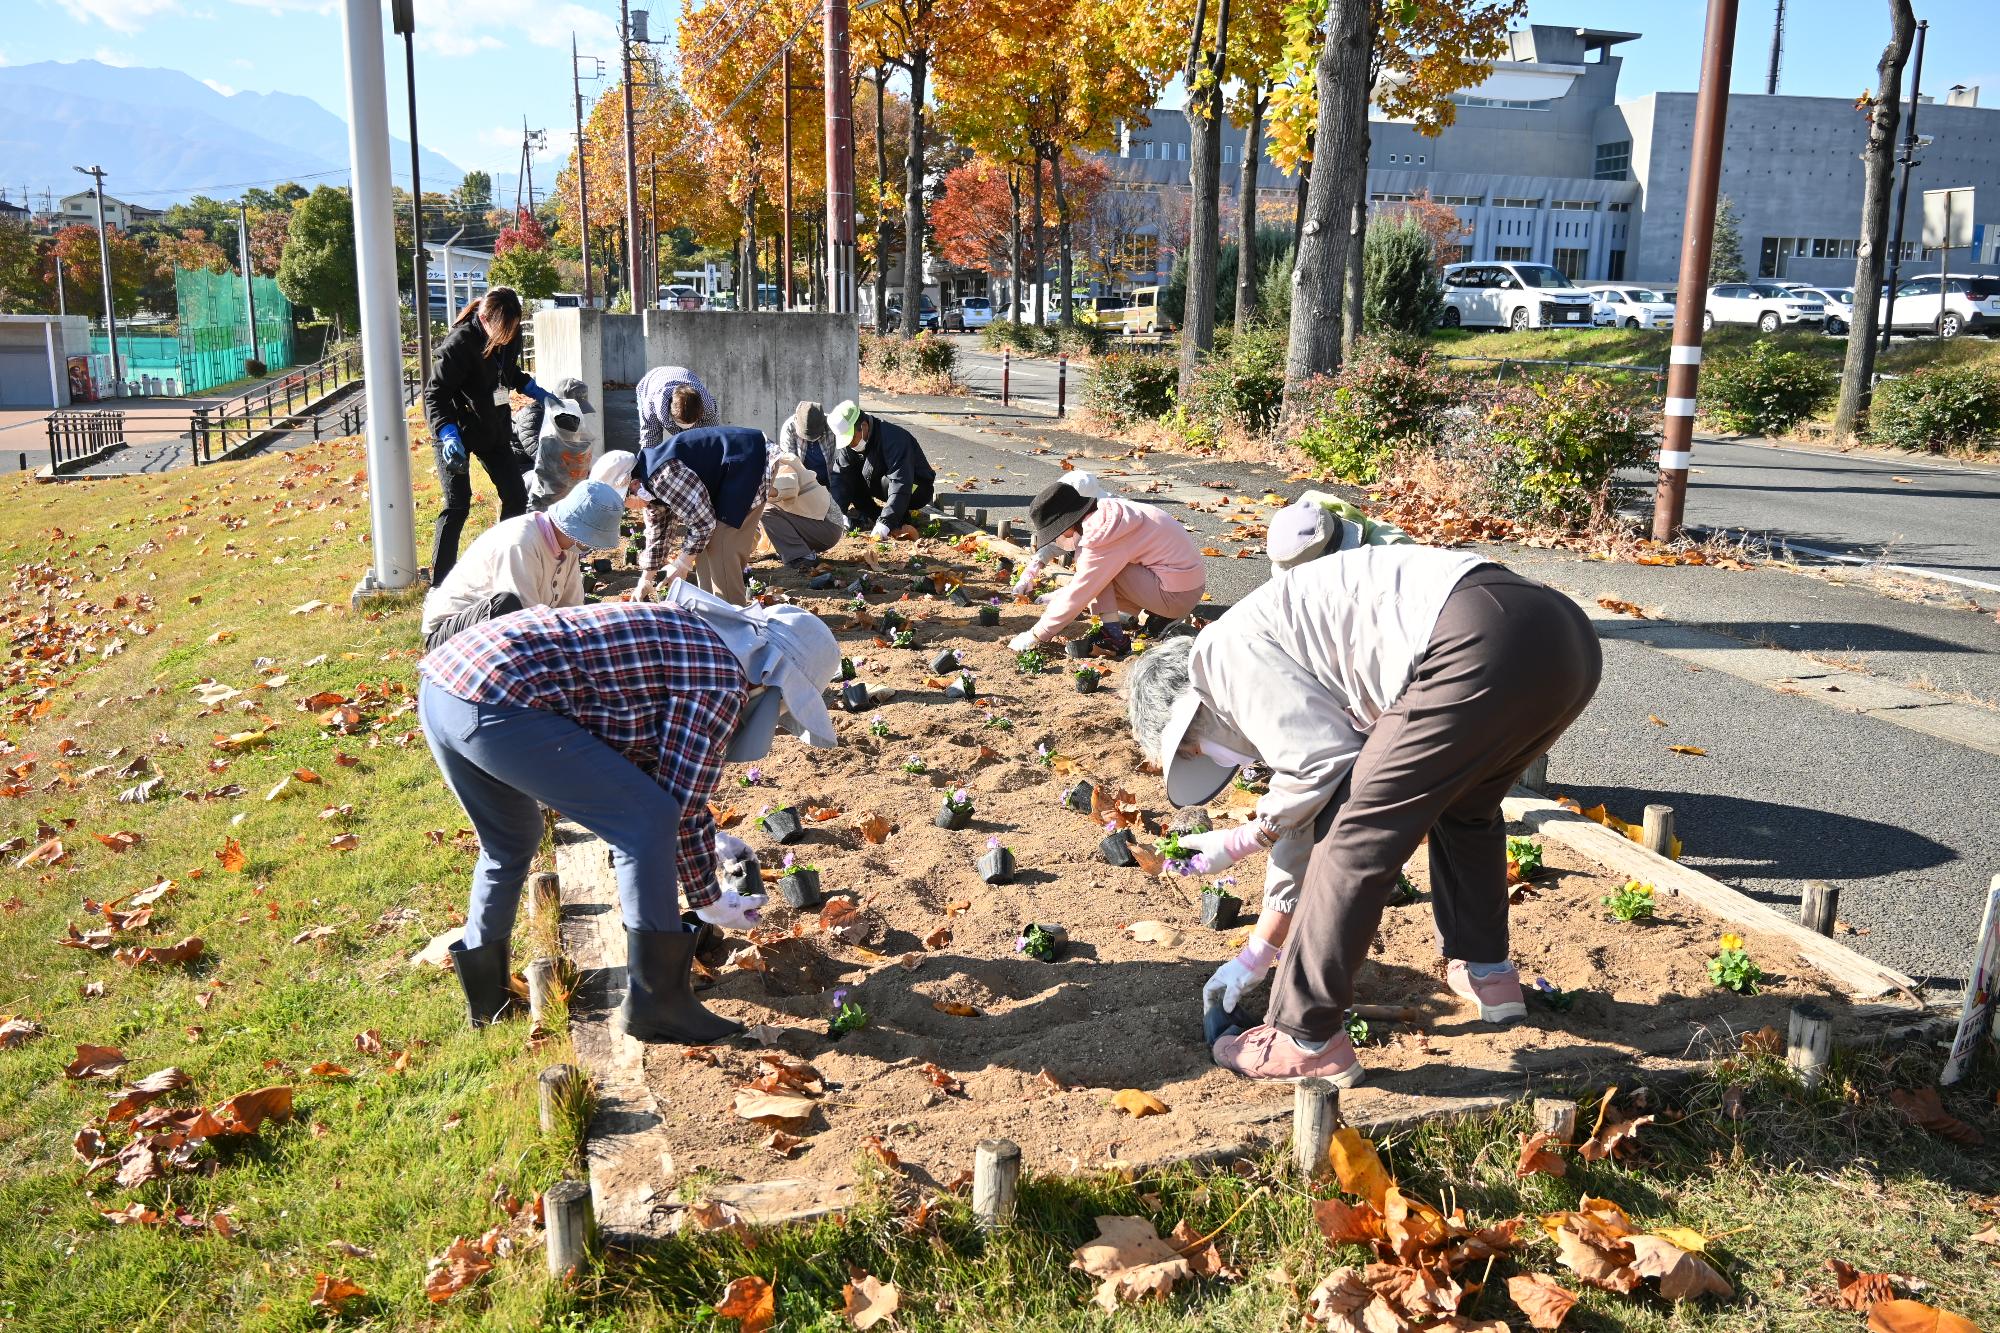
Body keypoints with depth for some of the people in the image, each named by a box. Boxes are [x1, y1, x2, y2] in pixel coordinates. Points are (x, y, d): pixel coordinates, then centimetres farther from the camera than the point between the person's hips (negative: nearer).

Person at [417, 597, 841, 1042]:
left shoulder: (684, 642, 26)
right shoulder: (723, 685, -2)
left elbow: (667, 784, 34)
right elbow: (680, 810, 0)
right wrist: (707, 900, 17)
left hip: (439, 688, 11)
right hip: (497, 703, -10)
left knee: (510, 845, 30)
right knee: (648, 821, -5)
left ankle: (485, 995, 40)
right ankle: (656, 1004, 2)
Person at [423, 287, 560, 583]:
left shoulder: (510, 334, -6)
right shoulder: (459, 344, -26)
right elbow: (434, 393, -24)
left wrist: (536, 392, 6)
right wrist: (448, 435, -36)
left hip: (493, 426, 7)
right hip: (458, 429, -7)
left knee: (516, 496, 7)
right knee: (457, 505, -10)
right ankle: (440, 583, -1)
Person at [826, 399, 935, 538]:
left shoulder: (893, 438, -32)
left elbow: (900, 485, -39)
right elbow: (839, 476, -13)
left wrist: (884, 524, -45)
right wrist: (840, 511, -29)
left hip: (916, 489, -6)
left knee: (887, 481, -35)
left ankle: (902, 519, -11)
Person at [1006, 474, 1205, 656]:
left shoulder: (1102, 537, -20)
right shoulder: (1107, 512, 7)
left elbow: (1080, 592, -16)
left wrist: (1036, 635, -9)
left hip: (1177, 596, -9)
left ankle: (1112, 633, -10)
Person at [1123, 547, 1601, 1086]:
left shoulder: (1223, 651, 5)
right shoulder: (1285, 660, 32)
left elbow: (1322, 762, -6)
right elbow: (1305, 812, 36)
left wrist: (1242, 840, 12)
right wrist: (1256, 955, 42)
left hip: (1482, 644, -10)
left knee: (1357, 833, 0)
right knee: (1462, 805, 34)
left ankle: (1306, 1039, 9)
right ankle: (1486, 974, 42)